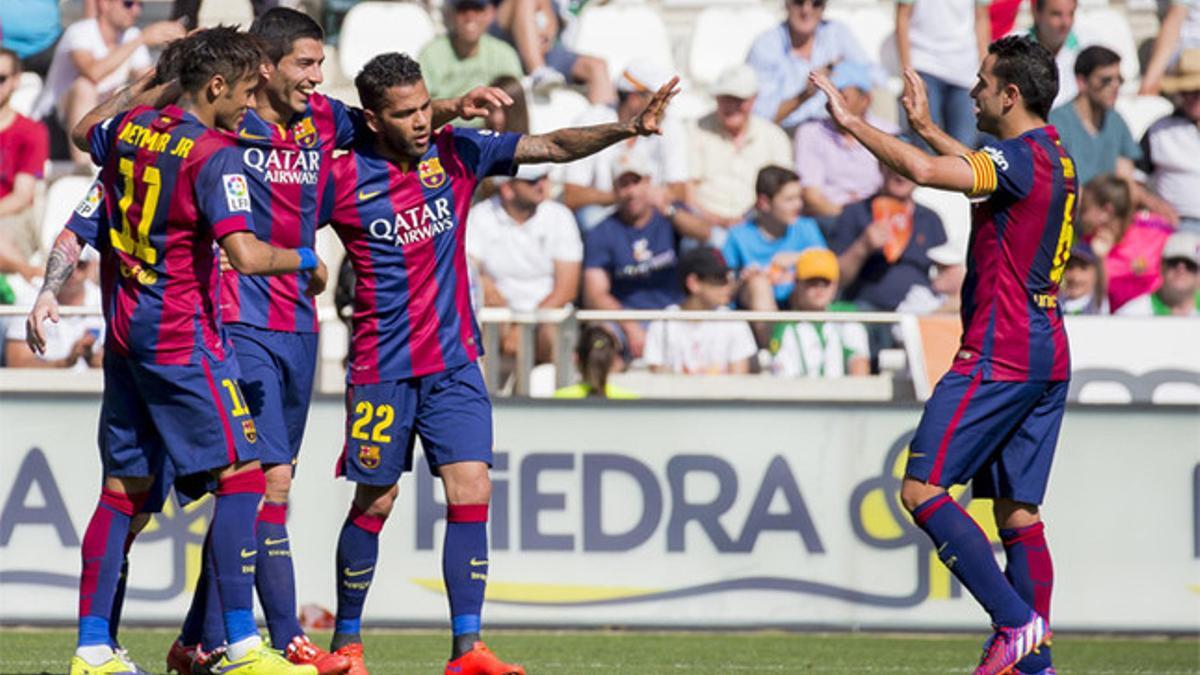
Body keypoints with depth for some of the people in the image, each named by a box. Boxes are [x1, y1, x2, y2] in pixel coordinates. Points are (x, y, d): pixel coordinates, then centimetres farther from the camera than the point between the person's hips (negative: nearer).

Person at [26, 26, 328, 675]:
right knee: (241, 472, -5)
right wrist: (306, 261, -8)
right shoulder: (213, 156, -15)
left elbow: (90, 136, 33)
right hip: (183, 339, -8)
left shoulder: (127, 130, 8)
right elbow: (245, 255, -24)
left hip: (125, 331, 8)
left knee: (124, 487, 10)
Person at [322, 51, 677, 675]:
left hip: (453, 362, 3)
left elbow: (552, 148, -2)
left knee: (472, 493, -8)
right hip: (381, 367, -3)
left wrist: (627, 129, -14)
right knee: (374, 504, 4)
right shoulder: (342, 179, -8)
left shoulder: (456, 152, 1)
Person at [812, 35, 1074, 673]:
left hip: (999, 357, -10)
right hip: (1046, 357, 10)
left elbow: (926, 171, -28)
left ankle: (1015, 621, -15)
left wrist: (851, 121, -17)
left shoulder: (1022, 157, -15)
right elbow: (978, 169, 37)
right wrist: (927, 128, 39)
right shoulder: (1052, 157, 14)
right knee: (1016, 510, 10)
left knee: (922, 489, -9)